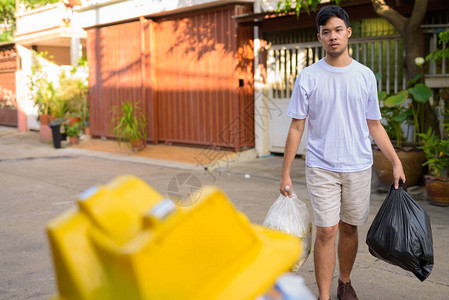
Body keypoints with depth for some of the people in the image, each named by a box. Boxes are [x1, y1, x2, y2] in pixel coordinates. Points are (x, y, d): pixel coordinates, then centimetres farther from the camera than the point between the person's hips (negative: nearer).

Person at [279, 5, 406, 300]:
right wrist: (286, 173, -2)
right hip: (322, 167, -2)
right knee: (327, 232, -5)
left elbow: (374, 125, 11)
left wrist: (396, 161, 6)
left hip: (358, 166, 3)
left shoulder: (365, 76, 4)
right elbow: (297, 127, 0)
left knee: (349, 229, 13)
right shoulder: (308, 77, -2)